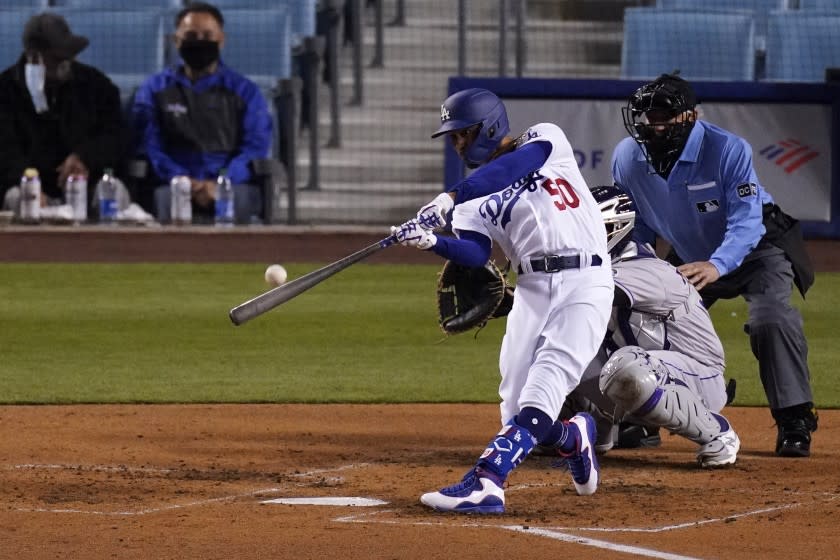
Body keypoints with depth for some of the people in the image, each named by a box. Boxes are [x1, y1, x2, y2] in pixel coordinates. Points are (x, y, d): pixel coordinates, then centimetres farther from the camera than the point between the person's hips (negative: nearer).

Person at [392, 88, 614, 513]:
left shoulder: (545, 140, 6)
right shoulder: (476, 199, 15)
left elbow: (514, 166, -17)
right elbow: (474, 253, -4)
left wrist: (447, 200, -25)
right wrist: (432, 242, -25)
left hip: (584, 282, -5)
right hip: (532, 289, 5)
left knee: (538, 400, -18)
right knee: (517, 410, -2)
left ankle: (484, 483, -29)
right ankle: (574, 438, 28)